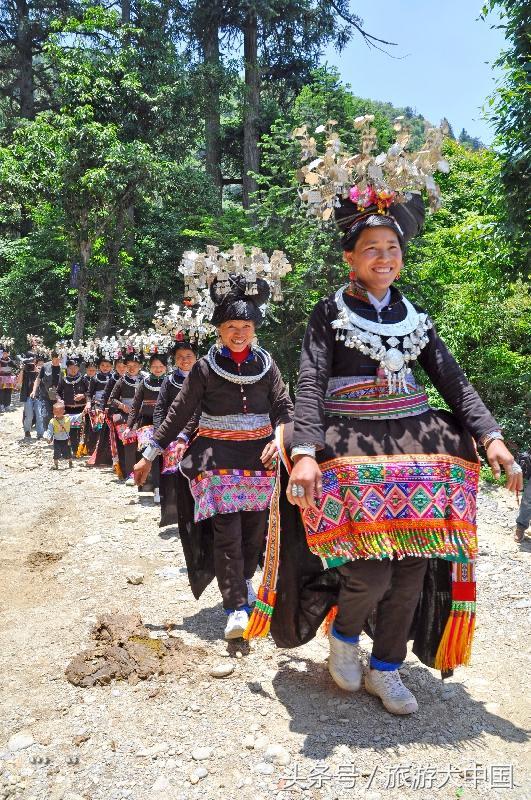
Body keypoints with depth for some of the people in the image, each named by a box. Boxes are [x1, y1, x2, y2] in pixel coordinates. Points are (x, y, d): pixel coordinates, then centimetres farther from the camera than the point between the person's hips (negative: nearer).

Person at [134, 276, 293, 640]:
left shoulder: (266, 363, 5)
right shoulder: (206, 367, -2)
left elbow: (284, 407, 4)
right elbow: (179, 414, 0)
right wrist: (150, 455, 0)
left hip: (260, 454, 3)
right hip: (217, 455, -3)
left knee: (256, 526, 11)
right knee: (226, 531, -9)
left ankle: (244, 579, 36)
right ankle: (236, 606, 0)